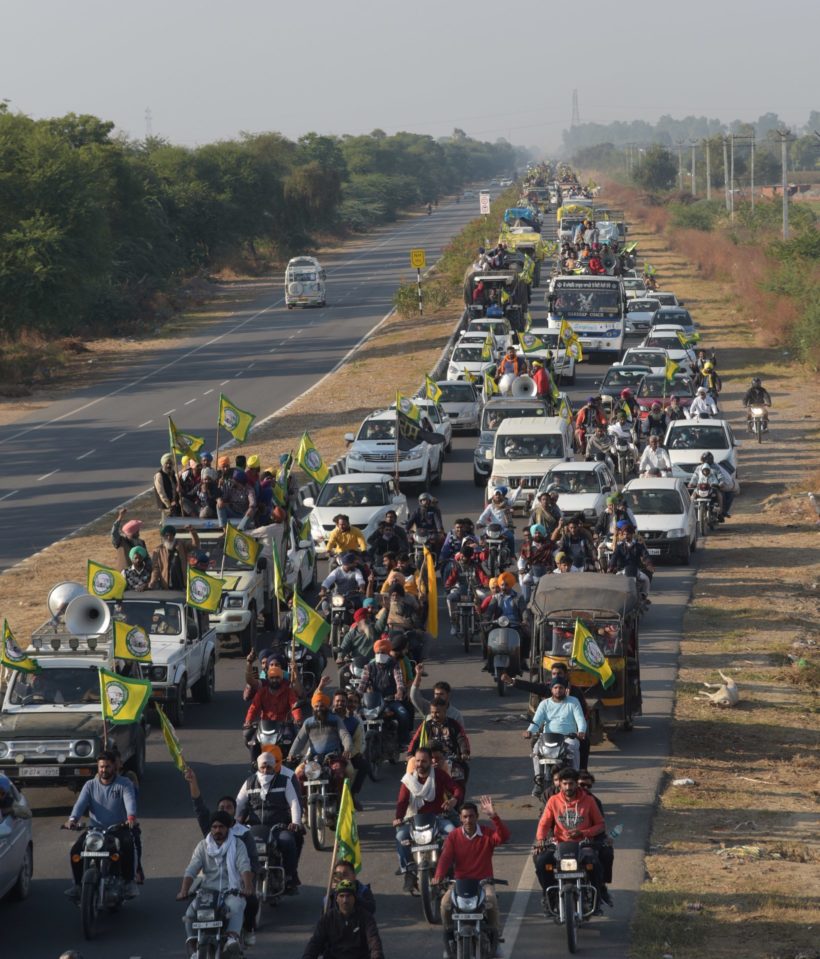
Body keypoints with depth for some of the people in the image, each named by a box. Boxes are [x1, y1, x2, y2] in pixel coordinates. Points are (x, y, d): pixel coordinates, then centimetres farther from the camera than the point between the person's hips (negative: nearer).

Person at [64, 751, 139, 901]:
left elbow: (130, 800, -17)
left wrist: (131, 817, -40)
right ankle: (78, 884, -6)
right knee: (76, 851, -20)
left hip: (119, 828, -3)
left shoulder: (124, 784, 3)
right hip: (95, 829, 3)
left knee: (128, 845, -35)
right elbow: (81, 803, -7)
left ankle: (129, 882, -24)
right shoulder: (90, 785, 10)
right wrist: (73, 819, -28)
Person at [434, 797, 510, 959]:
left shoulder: (488, 833, 0)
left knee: (491, 900, -34)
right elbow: (445, 857, -9)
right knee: (445, 902, -27)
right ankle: (449, 938, -5)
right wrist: (438, 876, -27)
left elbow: (504, 837, -21)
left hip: (484, 881, -1)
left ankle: (495, 938, -15)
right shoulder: (453, 836, 2)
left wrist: (494, 816, -33)